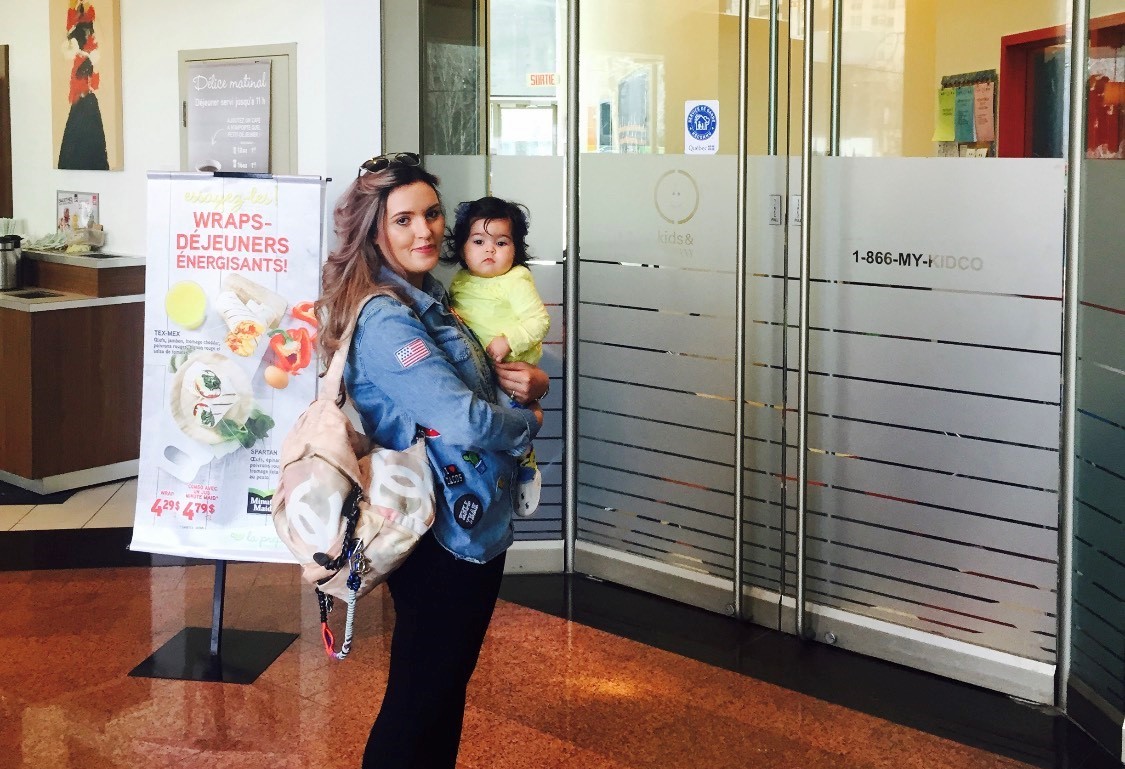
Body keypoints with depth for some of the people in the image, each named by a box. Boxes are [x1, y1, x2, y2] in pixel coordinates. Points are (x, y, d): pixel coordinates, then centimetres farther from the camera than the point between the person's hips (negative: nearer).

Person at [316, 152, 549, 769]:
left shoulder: (431, 301, 10)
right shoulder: (386, 319, -20)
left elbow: (472, 386, 20)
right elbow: (465, 419, -28)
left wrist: (528, 382, -3)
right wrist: (528, 422, -8)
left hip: (475, 529, 9)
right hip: (443, 539, -9)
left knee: (445, 693, 21)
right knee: (418, 702, 4)